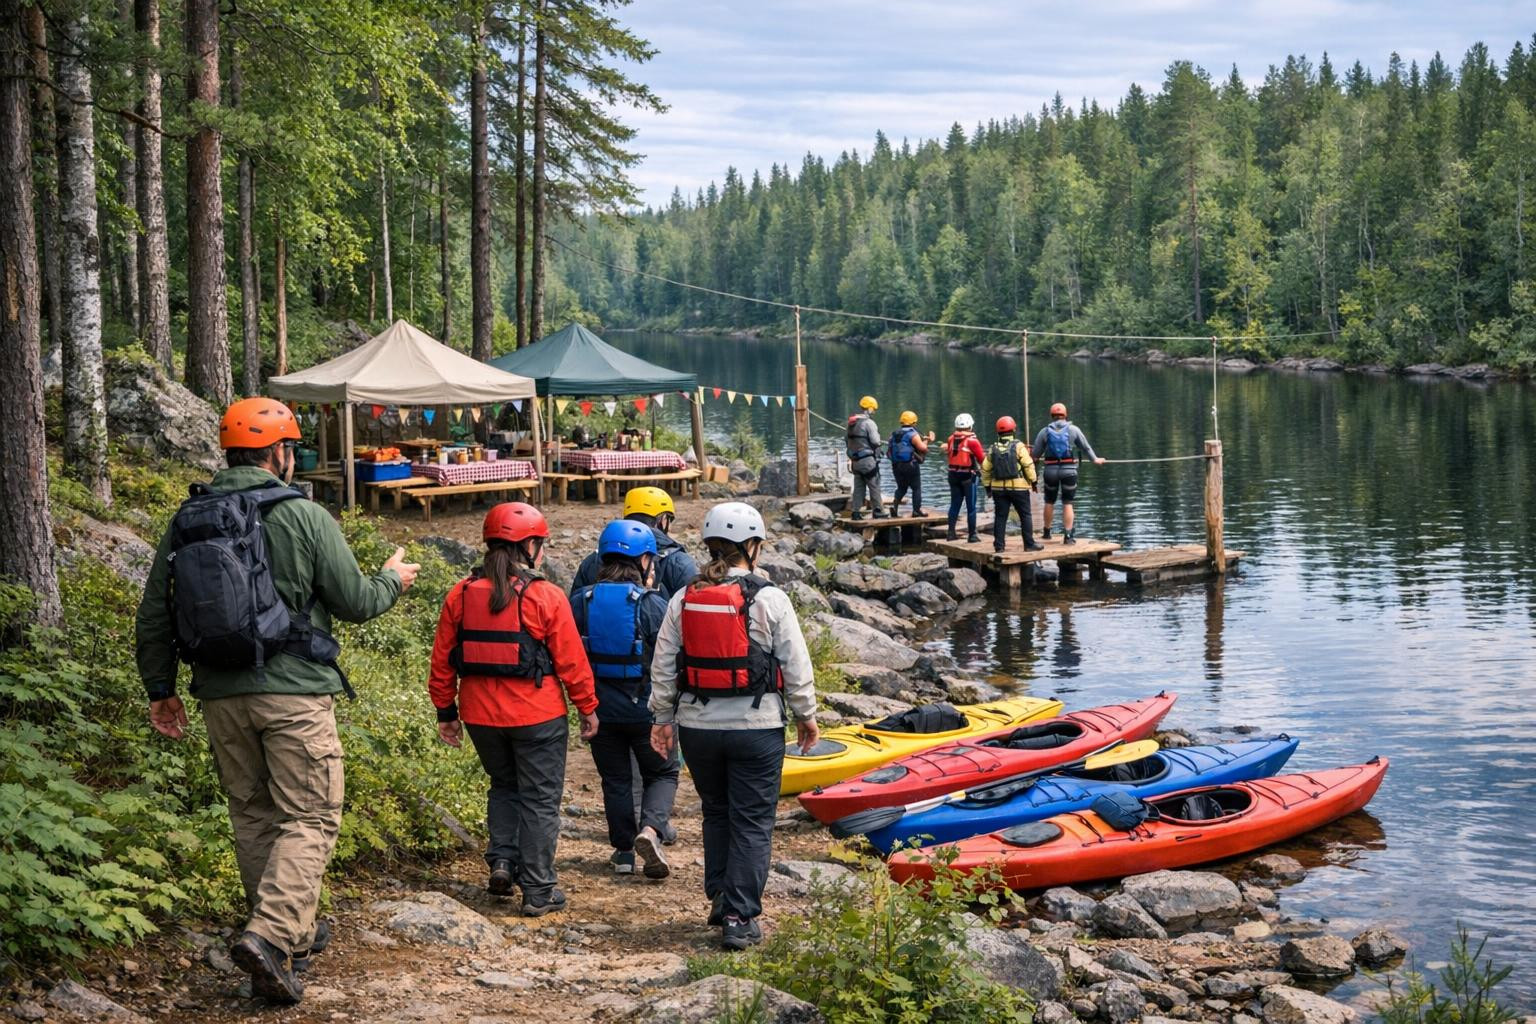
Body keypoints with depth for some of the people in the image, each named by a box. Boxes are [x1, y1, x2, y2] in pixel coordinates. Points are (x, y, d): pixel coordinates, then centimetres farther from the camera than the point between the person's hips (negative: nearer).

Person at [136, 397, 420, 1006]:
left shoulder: (186, 521, 6)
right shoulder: (303, 518, -9)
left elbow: (153, 616, 9)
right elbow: (355, 602, -4)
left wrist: (160, 689, 20)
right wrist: (393, 580, 17)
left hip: (221, 698, 5)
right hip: (293, 693, -5)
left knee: (253, 816, 16)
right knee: (308, 819, 0)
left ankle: (295, 934, 26)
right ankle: (270, 934, -17)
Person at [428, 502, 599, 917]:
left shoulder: (461, 594, 0)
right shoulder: (546, 596, -12)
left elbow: (442, 660, 4)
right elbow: (571, 660, -8)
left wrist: (446, 710, 14)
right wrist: (588, 708, 4)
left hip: (480, 715, 4)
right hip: (537, 716, -4)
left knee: (504, 786, 25)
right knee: (539, 800, 6)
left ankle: (501, 859, 11)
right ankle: (538, 891, 9)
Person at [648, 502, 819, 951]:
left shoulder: (682, 600, 1)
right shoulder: (770, 599, -9)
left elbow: (662, 666, 5)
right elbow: (796, 667, -5)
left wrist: (663, 717, 15)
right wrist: (806, 715, 8)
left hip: (697, 728, 4)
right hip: (756, 729, -3)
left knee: (716, 813, 21)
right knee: (752, 822, 4)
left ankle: (720, 898, 25)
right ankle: (739, 918, 1)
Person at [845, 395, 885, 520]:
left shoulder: (851, 423, 10)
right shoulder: (868, 423, -15)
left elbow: (849, 441, 14)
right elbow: (876, 441, -16)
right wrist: (877, 434, 4)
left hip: (855, 461, 7)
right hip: (868, 460, -7)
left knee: (858, 487, 11)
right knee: (874, 487, 1)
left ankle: (856, 512, 9)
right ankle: (879, 512, 4)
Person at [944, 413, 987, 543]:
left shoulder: (951, 439, 2)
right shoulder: (972, 440, -13)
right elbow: (982, 459, -9)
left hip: (953, 475, 5)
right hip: (968, 476, -5)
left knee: (954, 504, 13)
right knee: (971, 506, 2)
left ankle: (951, 532, 13)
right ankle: (972, 535, 3)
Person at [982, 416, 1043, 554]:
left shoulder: (993, 449, 5)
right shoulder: (1018, 446, -8)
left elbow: (985, 469, 7)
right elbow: (1028, 465, -10)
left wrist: (987, 485, 16)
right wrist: (1033, 481, 1)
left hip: (998, 488, 3)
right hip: (1018, 487, -3)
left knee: (1000, 517, 6)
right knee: (1025, 516, 5)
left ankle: (999, 545, 4)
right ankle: (1029, 544, 6)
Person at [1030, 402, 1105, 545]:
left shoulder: (1044, 431, 1)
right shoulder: (1073, 429, 0)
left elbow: (1036, 454, 4)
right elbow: (1085, 447, 9)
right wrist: (1095, 459, 26)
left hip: (1051, 469, 1)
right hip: (1069, 470, -1)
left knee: (1049, 502, 17)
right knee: (1067, 503, 2)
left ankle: (1047, 532, 28)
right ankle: (1068, 536, -3)